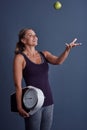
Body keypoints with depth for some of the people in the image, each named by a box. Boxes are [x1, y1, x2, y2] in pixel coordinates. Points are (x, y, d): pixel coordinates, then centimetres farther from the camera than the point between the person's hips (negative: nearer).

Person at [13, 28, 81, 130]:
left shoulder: (44, 54, 8)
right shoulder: (20, 57, -6)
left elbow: (58, 61, -12)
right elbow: (18, 84, -10)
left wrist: (67, 49, -30)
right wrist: (19, 107, -14)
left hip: (48, 101, 5)